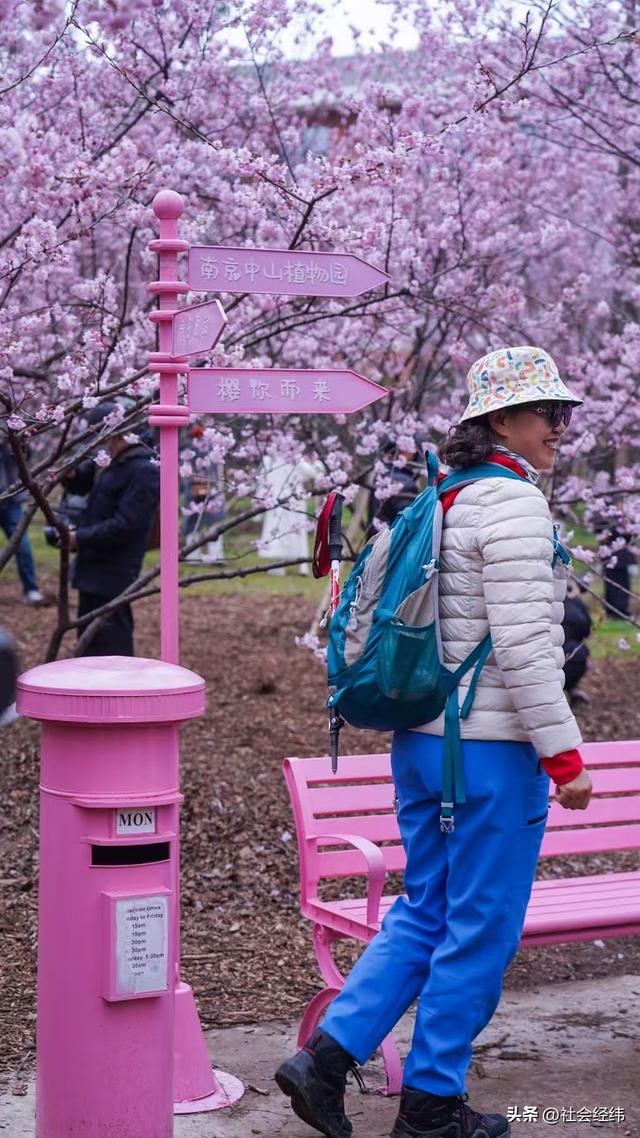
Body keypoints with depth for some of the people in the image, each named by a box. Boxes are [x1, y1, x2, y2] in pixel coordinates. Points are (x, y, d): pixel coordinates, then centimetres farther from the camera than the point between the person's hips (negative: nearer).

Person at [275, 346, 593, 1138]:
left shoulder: (444, 501, 13)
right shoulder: (514, 504, -15)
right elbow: (522, 643, -21)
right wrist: (564, 753, -17)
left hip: (423, 739, 9)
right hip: (493, 747, -9)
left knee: (425, 913, 16)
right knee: (482, 928, 3)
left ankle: (325, 1058, 9)